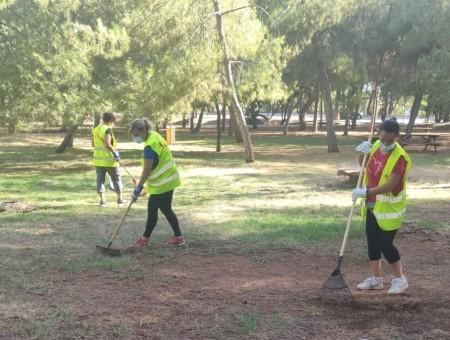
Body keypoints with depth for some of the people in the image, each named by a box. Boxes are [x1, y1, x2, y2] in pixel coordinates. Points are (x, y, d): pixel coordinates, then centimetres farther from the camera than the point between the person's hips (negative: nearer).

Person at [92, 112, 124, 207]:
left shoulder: (95, 130, 8)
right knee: (116, 179, 10)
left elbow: (93, 144, 16)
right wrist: (115, 152, -16)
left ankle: (102, 200, 1)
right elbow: (107, 144, -26)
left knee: (100, 179, 8)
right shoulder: (108, 129, -15)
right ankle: (120, 199, 18)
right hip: (109, 160, -6)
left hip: (98, 159, 6)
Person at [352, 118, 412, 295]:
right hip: (372, 206, 8)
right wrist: (363, 153, -4)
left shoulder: (399, 156, -24)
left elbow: (391, 185, -31)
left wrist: (366, 191, -36)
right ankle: (376, 279, 26)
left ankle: (399, 279, 16)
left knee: (386, 244, -3)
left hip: (389, 208, -8)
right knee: (372, 242, 13)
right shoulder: (376, 146, -1)